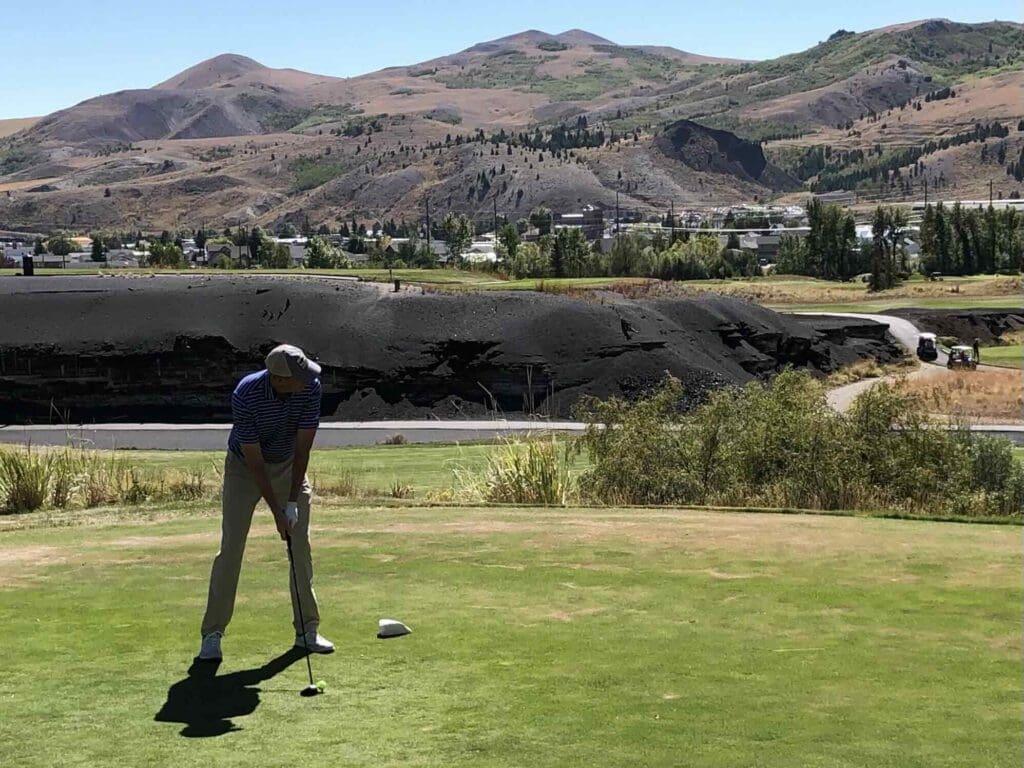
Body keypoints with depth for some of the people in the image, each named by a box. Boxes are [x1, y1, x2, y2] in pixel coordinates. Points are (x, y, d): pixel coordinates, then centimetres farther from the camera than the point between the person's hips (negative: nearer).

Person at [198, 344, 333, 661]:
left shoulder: (310, 387, -24)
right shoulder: (246, 395, -33)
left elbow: (302, 447, -18)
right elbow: (254, 461, -27)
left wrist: (293, 502, -20)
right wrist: (276, 512, -26)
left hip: (290, 465, 3)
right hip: (244, 467, -3)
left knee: (301, 547, -1)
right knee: (231, 548, -8)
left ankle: (307, 629, 9)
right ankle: (212, 634, 0)